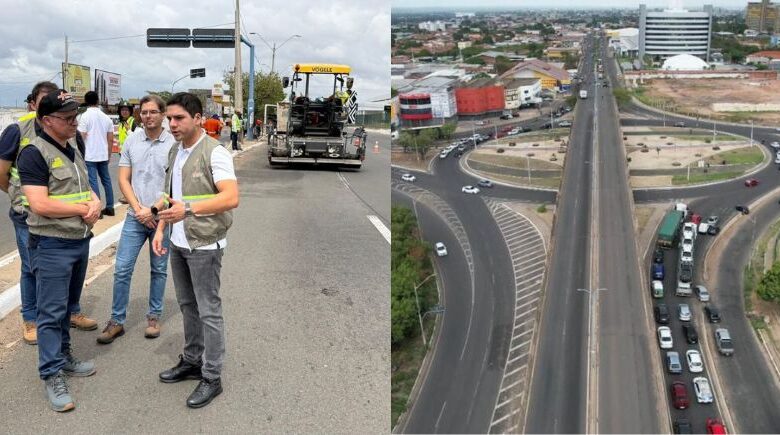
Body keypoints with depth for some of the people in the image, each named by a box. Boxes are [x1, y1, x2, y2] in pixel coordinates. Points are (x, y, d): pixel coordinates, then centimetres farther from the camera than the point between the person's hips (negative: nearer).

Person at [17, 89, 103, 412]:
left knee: (67, 306, 19)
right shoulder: (34, 154, -14)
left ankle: (63, 357, 32)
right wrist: (83, 209, -14)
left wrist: (95, 203, -4)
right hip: (51, 245, -8)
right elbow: (39, 204, -23)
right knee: (52, 312, -2)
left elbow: (85, 189, 19)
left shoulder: (73, 151, 12)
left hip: (80, 240, 8)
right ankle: (52, 376, 5)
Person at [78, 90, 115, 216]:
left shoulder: (85, 116, -8)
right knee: (106, 180, 14)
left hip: (90, 155, -5)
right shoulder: (106, 117, 7)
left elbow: (81, 137, -12)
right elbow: (111, 139, 9)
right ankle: (110, 207, 18)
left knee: (93, 181, -3)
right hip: (103, 155, 5)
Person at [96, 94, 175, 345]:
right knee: (122, 269, 1)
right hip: (135, 217, 2)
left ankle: (154, 316, 24)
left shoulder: (173, 143, -6)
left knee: (159, 270, 11)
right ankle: (117, 321, 12)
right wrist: (138, 209, -7)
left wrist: (154, 211, -10)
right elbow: (123, 179, 4)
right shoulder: (131, 141, 4)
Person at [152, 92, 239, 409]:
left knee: (208, 311, -1)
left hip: (204, 245, -8)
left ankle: (212, 377, 9)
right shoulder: (174, 152, 11)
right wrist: (161, 229, 11)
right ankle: (192, 361, 32)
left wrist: (189, 210, -35)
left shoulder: (214, 153, -15)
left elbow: (231, 198, -26)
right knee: (187, 306, 18)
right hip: (178, 243, 8)